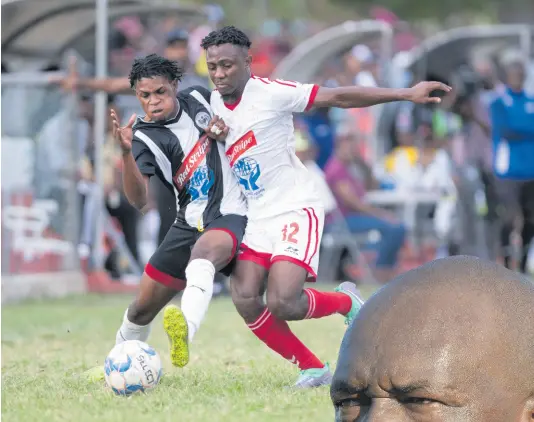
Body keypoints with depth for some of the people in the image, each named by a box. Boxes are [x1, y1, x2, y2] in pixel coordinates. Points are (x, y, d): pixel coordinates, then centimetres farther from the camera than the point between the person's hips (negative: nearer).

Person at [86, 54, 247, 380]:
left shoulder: (199, 99, -2)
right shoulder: (144, 137, -10)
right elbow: (139, 200, -25)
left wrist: (223, 126, -2)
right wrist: (126, 152, -40)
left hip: (230, 213, -2)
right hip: (190, 222, 2)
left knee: (204, 251, -39)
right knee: (144, 307, 7)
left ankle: (186, 330, -63)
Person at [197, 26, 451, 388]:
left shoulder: (270, 93, -13)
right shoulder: (213, 104, 5)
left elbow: (337, 97, -14)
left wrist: (407, 94, -18)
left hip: (295, 210, -6)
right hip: (255, 217, 6)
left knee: (283, 303, -21)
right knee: (245, 300, -12)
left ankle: (347, 303, 13)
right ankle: (313, 370, 6)